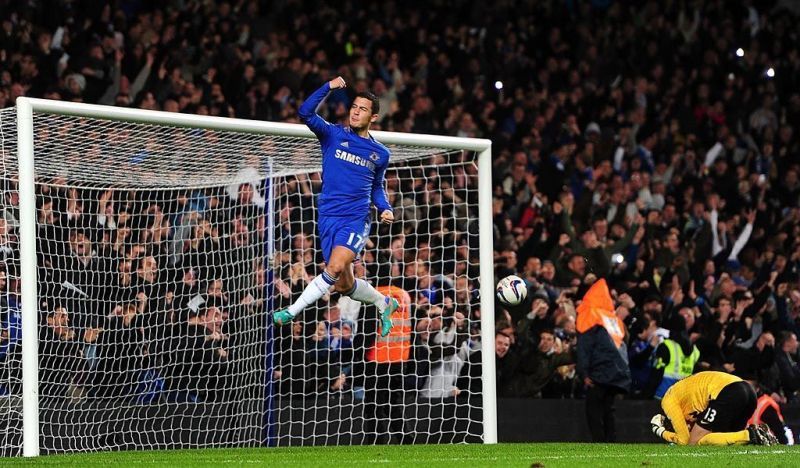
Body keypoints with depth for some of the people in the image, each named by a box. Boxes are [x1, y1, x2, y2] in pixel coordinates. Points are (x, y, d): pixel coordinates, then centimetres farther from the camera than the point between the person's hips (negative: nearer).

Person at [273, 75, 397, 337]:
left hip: (356, 219, -1)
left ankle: (293, 312, -20)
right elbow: (305, 112, -8)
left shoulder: (380, 153, 12)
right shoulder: (333, 135, 6)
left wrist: (385, 209, 6)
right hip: (328, 219, 1)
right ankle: (384, 304, 32)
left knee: (335, 268, -27)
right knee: (344, 286, 4)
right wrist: (328, 87, -13)